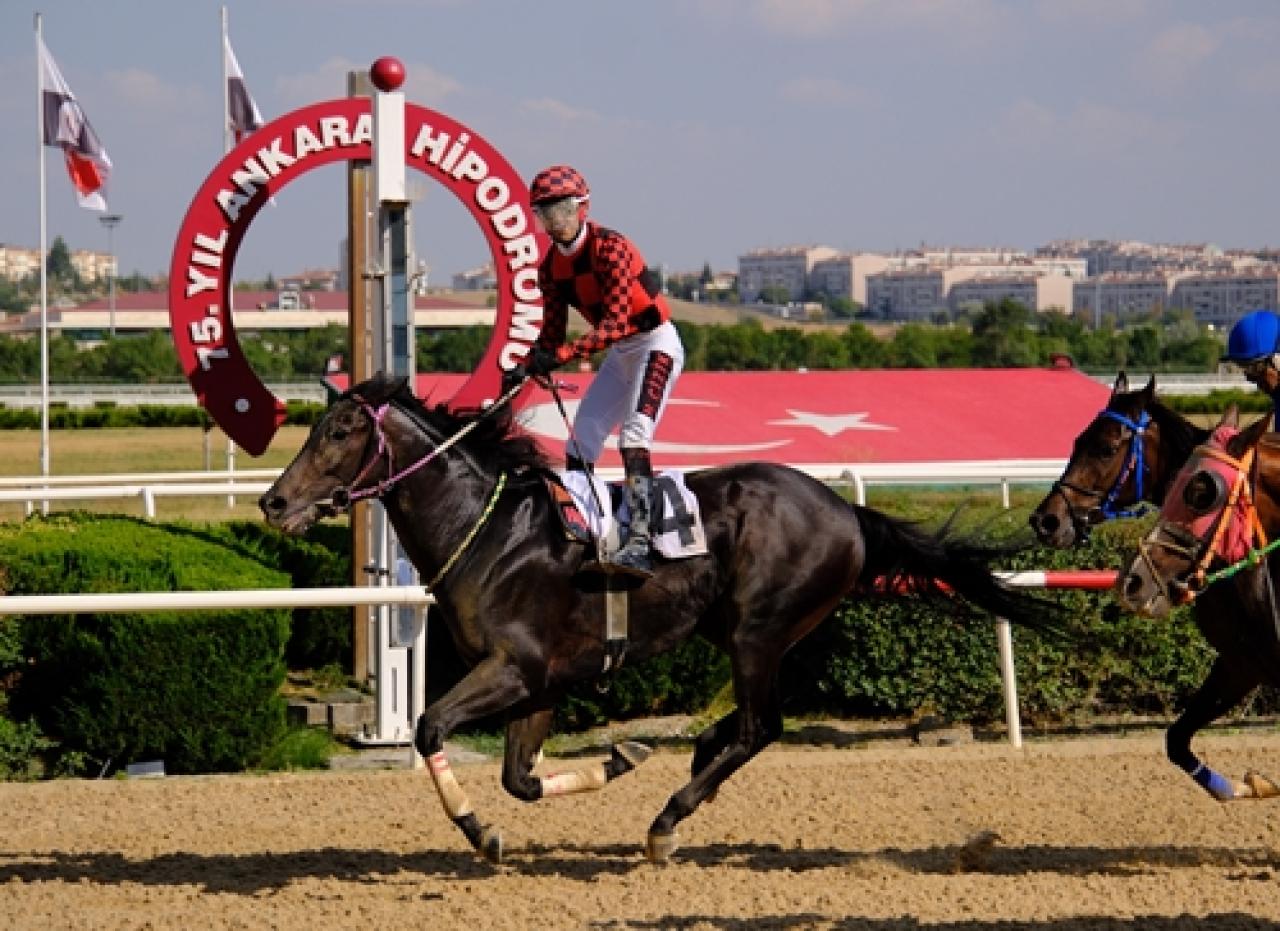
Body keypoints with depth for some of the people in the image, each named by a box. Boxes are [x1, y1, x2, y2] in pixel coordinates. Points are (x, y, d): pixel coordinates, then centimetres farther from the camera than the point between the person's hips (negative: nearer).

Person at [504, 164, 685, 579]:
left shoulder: (610, 248, -22)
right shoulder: (551, 267, 2)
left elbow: (615, 323, -28)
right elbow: (553, 333, 6)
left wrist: (560, 355, -35)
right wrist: (525, 369, -12)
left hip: (656, 344, -9)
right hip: (619, 353, 9)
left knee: (633, 436, -25)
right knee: (580, 441, 6)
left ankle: (639, 544, -35)